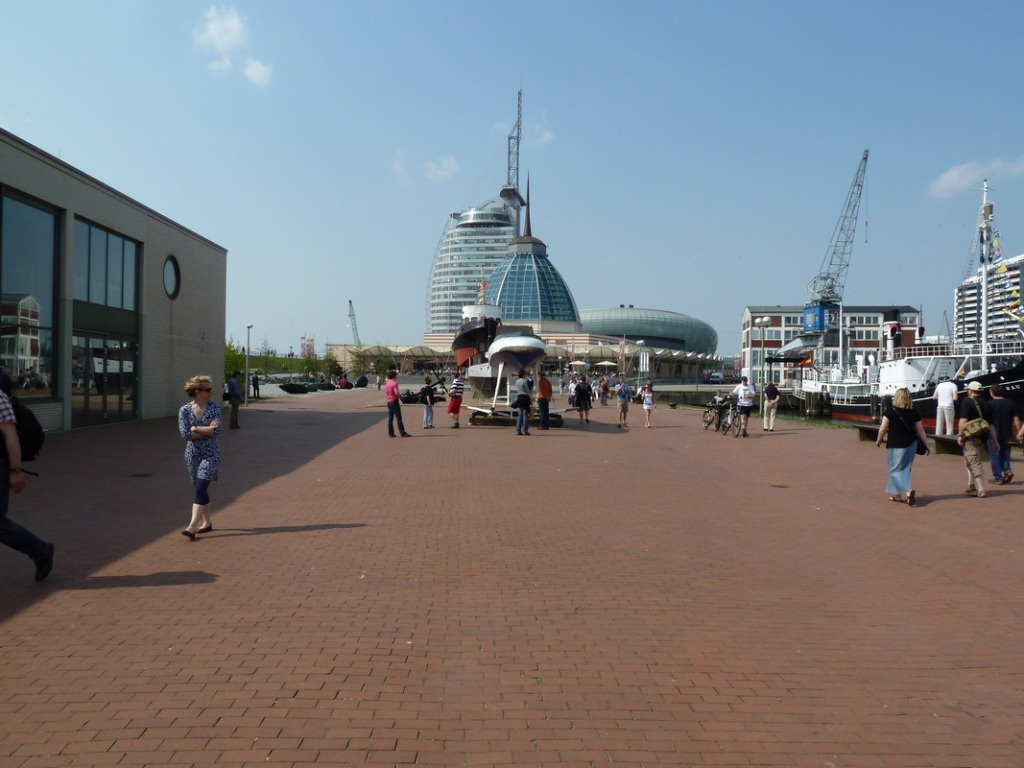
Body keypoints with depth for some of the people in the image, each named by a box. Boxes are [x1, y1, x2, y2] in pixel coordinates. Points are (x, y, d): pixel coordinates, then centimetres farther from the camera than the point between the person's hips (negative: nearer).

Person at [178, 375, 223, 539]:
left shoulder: (215, 407, -5)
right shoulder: (184, 410, -3)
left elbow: (217, 429, -17)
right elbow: (185, 434, -13)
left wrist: (195, 429, -15)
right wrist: (207, 430, -14)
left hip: (211, 454, -3)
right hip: (192, 454, 3)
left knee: (200, 489, -12)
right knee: (200, 489, 12)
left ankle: (192, 527, -16)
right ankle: (207, 522, 27)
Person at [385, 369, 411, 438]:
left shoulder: (387, 383, 10)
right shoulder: (394, 383, -13)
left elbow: (385, 393, 13)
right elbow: (396, 393, -23)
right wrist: (401, 397, -9)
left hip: (389, 402, 8)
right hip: (395, 402, -7)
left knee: (390, 419, 8)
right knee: (399, 418, -6)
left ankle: (390, 433, 9)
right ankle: (402, 433, -7)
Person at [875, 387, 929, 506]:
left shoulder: (890, 411, -11)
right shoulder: (914, 413, 1)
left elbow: (883, 429, -11)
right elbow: (920, 431, 4)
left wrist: (879, 440, 5)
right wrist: (926, 445, 13)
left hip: (895, 445, -5)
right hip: (911, 445, 5)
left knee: (896, 470, 2)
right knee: (905, 469, 16)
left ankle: (907, 491, -19)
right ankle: (896, 494, 24)